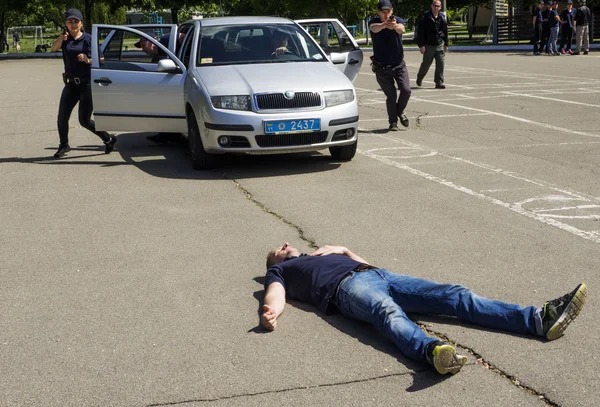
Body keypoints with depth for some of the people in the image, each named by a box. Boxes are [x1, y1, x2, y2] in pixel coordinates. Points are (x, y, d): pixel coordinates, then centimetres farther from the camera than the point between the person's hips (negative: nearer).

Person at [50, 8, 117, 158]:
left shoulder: (88, 39, -6)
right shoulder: (65, 38, 3)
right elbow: (53, 48, -18)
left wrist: (88, 60, -23)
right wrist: (60, 39, -40)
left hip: (88, 84, -4)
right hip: (72, 84, 4)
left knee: (84, 120, -1)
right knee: (62, 117, 0)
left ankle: (109, 140, 18)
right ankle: (63, 145, 20)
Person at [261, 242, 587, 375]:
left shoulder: (319, 255, 43)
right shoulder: (279, 270, 26)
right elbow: (276, 296, 4)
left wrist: (342, 250, 26)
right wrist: (270, 316, -19)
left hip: (377, 275, 7)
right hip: (346, 287, -7)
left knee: (454, 295, -12)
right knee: (389, 313, -42)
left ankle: (539, 319, -25)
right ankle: (433, 350, -75)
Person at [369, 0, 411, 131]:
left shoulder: (398, 20, -9)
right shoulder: (374, 22, -10)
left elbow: (402, 29, -33)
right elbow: (374, 28, -35)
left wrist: (395, 26, -58)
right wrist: (384, 24, -58)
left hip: (399, 65, 1)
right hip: (381, 67, -1)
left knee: (406, 90, -11)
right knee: (391, 96, -4)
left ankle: (400, 112, 18)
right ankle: (393, 122, 15)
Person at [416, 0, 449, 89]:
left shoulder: (442, 18, 8)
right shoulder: (426, 17, -7)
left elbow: (445, 32, 17)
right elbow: (420, 32, -9)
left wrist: (446, 44, 15)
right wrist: (421, 45, -15)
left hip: (440, 45, 4)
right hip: (429, 45, -3)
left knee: (440, 64, -5)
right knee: (426, 64, 7)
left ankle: (439, 83, -2)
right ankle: (419, 78, 33)